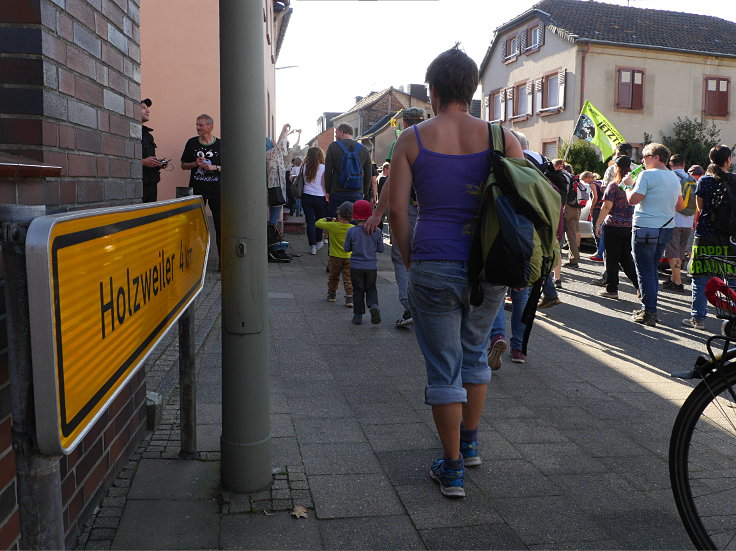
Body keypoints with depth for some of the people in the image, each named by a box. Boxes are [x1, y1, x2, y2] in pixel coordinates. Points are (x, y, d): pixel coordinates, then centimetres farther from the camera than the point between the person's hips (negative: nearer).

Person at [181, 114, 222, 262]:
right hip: (197, 188, 1)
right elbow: (184, 165, 13)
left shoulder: (220, 144, 4)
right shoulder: (192, 143, 8)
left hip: (217, 189, -1)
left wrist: (215, 167, -9)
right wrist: (195, 164, -7)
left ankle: (223, 258, 2)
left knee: (220, 222, -2)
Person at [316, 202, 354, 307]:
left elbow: (318, 223, -3)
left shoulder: (332, 226, -14)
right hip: (349, 258, 1)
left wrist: (326, 219, 17)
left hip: (335, 257, -1)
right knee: (348, 279, 4)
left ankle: (331, 294, 30)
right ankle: (349, 298, -5)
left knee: (333, 277, 18)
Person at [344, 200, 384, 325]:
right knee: (371, 289, 16)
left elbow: (347, 249, -2)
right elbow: (381, 249, 1)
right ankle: (373, 305, -10)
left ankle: (358, 315, 12)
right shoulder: (376, 231, -5)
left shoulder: (351, 231, -10)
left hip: (356, 266, -1)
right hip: (371, 266, 1)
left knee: (358, 291, 10)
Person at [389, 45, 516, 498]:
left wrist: (412, 261, 7)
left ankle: (453, 469, 17)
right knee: (476, 355, 23)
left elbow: (397, 210, -5)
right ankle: (470, 443, 40)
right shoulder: (500, 137, 1)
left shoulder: (413, 139, -1)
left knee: (444, 369, 8)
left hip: (434, 268, -2)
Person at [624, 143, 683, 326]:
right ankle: (650, 309, 21)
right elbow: (679, 206, 18)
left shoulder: (647, 175, -12)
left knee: (645, 271, -3)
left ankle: (649, 313, -4)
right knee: (652, 268, 17)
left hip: (646, 227, -8)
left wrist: (628, 186, 1)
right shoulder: (674, 178, 13)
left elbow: (633, 200, -17)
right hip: (666, 227, 8)